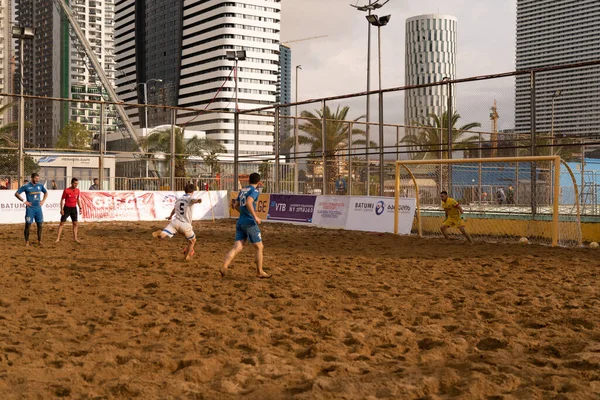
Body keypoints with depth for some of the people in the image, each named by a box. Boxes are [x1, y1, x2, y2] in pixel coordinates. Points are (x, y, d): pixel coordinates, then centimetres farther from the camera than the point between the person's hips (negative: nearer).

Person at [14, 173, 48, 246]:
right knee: (28, 225, -1)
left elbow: (46, 192, 24)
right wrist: (24, 201, -10)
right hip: (30, 208, -4)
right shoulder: (26, 186, -6)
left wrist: (43, 200, 10)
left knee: (40, 225, 4)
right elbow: (16, 194, -3)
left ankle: (39, 241, 15)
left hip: (38, 208, 4)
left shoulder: (40, 185, 7)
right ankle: (27, 241, 9)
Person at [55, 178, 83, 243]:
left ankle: (75, 238, 12)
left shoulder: (77, 190, 4)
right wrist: (61, 209, -11)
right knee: (62, 223, -2)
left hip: (74, 208, 5)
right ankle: (58, 238, 0)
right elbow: (62, 199, -6)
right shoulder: (66, 190, -11)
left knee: (75, 223, 5)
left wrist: (80, 208, 9)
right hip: (67, 208, -5)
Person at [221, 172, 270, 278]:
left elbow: (236, 205, 22)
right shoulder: (254, 191, -8)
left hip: (240, 222, 7)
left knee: (237, 248, 1)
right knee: (259, 247, 6)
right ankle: (260, 272, 12)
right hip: (250, 223, -7)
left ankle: (224, 266, -18)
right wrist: (255, 217, -22)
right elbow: (248, 203, -25)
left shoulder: (242, 190, 16)